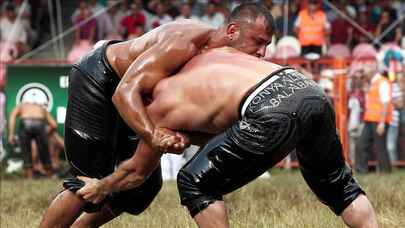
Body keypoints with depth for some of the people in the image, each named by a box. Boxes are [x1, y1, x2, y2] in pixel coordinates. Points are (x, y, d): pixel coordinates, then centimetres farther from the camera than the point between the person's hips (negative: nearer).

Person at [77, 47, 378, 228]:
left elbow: (137, 171, 31)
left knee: (195, 184, 10)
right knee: (337, 183, 30)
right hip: (311, 89, 7)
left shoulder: (161, 108, 15)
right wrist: (184, 137, 44)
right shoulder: (212, 54, 31)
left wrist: (100, 188, 48)